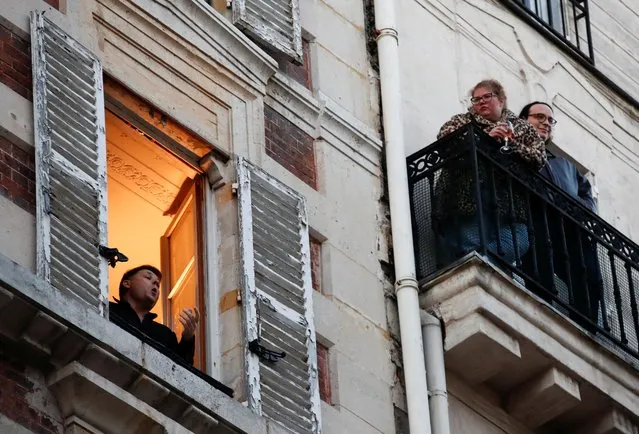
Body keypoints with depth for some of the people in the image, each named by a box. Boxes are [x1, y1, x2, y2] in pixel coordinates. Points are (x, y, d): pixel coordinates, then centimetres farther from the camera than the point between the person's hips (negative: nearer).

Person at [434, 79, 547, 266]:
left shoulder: (521, 127, 24)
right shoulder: (461, 122, 21)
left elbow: (540, 158, 10)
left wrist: (511, 145, -6)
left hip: (509, 203, 1)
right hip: (468, 200, -1)